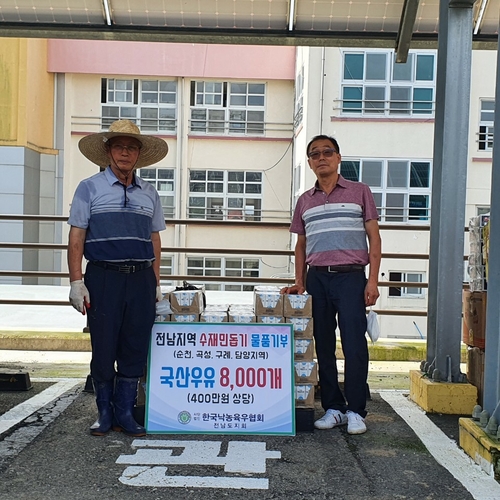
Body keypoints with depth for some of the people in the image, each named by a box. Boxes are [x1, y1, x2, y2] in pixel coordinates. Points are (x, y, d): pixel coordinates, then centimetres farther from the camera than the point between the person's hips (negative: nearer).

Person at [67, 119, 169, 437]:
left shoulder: (149, 194, 15)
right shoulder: (89, 188, 5)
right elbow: (76, 238, 0)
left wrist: (156, 284, 11)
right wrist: (76, 282, -8)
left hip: (141, 280, 3)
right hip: (103, 278, -3)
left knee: (135, 349, 5)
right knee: (103, 349, 3)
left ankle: (125, 412, 18)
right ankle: (105, 413, 19)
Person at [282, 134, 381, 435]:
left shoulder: (359, 191, 5)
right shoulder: (305, 201, 14)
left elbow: (374, 238, 2)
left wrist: (373, 280, -7)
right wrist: (299, 283, 9)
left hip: (350, 277, -4)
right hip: (317, 278, 4)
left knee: (354, 345, -7)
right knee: (323, 346, 6)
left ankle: (355, 411, 5)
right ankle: (333, 408, 16)